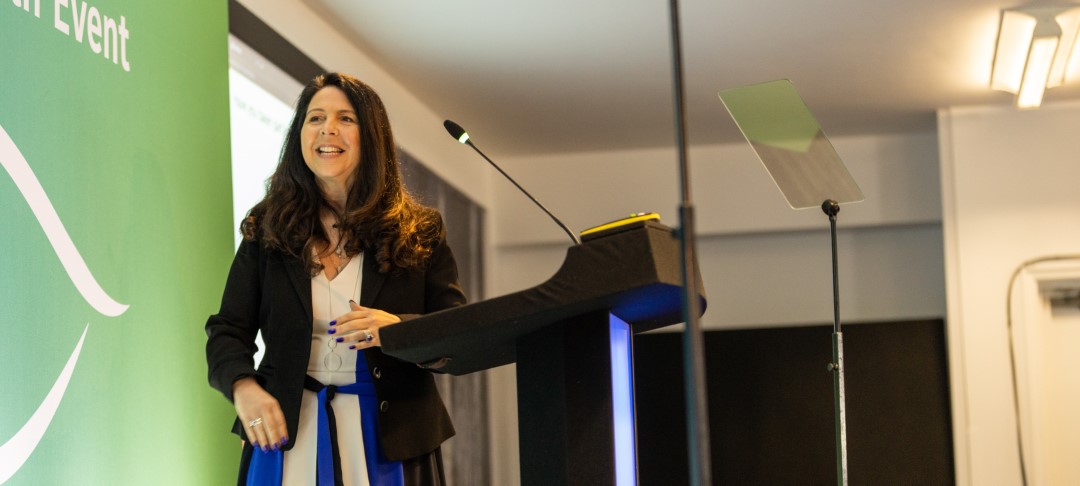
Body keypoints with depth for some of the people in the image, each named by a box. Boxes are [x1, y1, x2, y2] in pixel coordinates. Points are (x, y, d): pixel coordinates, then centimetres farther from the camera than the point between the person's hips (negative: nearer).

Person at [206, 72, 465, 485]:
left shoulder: (419, 234, 3)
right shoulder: (266, 232, 7)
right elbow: (228, 331, 5)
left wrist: (399, 330, -22)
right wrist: (244, 387, -16)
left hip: (389, 438, 0)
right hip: (287, 433, 1)